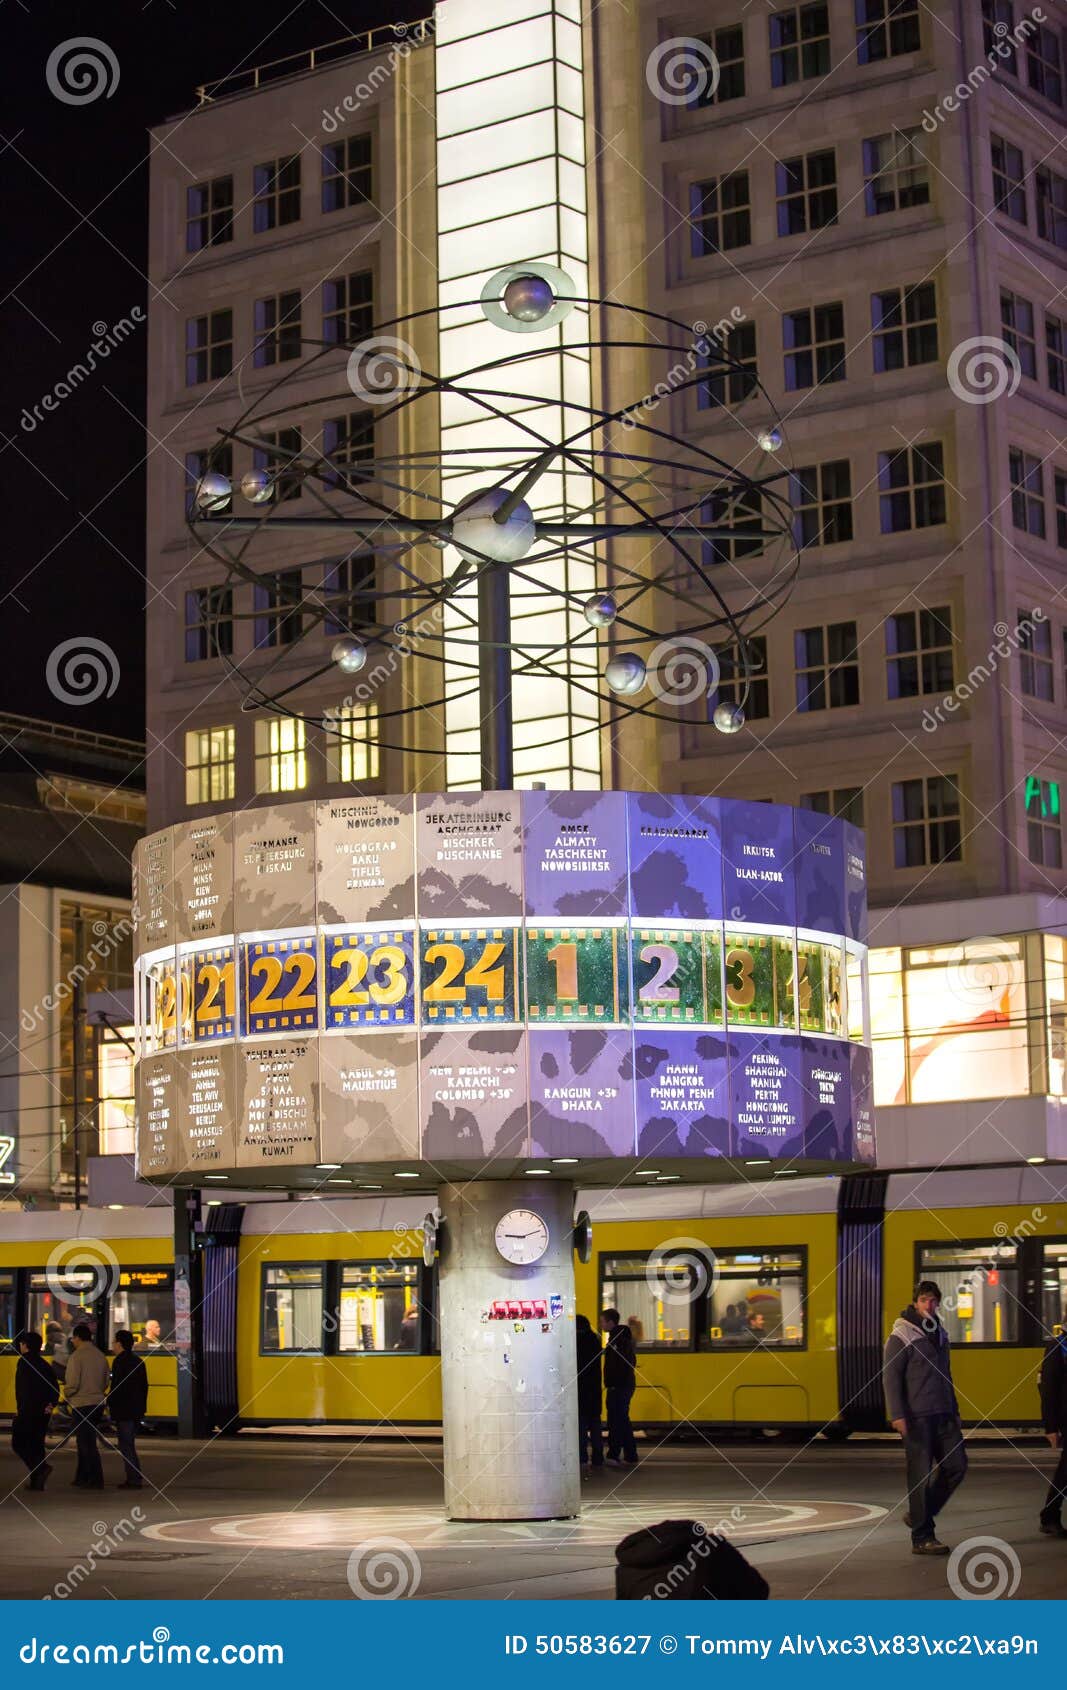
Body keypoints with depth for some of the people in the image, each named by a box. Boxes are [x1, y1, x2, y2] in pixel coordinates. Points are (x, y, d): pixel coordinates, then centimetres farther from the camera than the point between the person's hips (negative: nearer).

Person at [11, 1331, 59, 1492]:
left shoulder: (24, 1361, -10)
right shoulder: (43, 1364, 14)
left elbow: (23, 1387, -19)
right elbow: (55, 1386, 12)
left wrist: (19, 1407, -17)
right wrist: (51, 1404, 6)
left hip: (27, 1411, -8)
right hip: (43, 1412, 8)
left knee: (18, 1443, 0)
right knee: (36, 1444, 12)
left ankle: (42, 1467, -18)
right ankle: (36, 1482, 11)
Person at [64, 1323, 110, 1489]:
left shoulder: (77, 1356, -14)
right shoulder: (100, 1356, 8)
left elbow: (72, 1383, -18)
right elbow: (106, 1381, 12)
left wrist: (66, 1392, 2)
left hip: (81, 1405, -7)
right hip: (98, 1403, 7)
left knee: (87, 1444, -4)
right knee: (84, 1441, 20)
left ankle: (96, 1480, -6)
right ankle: (82, 1477, 27)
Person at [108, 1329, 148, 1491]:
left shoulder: (120, 1362, -12)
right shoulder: (138, 1361, 15)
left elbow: (117, 1387, -18)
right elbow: (144, 1386, 18)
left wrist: (110, 1404, -9)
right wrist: (141, 1407, 22)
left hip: (123, 1411, -9)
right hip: (137, 1410, 9)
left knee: (126, 1445, -5)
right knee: (129, 1444, 16)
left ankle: (134, 1479, -7)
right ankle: (135, 1477, 17)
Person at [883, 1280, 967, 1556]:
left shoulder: (940, 1335, 16)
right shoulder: (901, 1336, -7)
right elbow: (890, 1377, -12)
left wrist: (955, 1412, 21)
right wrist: (897, 1415, -20)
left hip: (943, 1416, 7)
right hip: (917, 1417, -7)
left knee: (956, 1465, 1)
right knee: (921, 1475, -4)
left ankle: (920, 1514, 18)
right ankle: (922, 1538, 2)